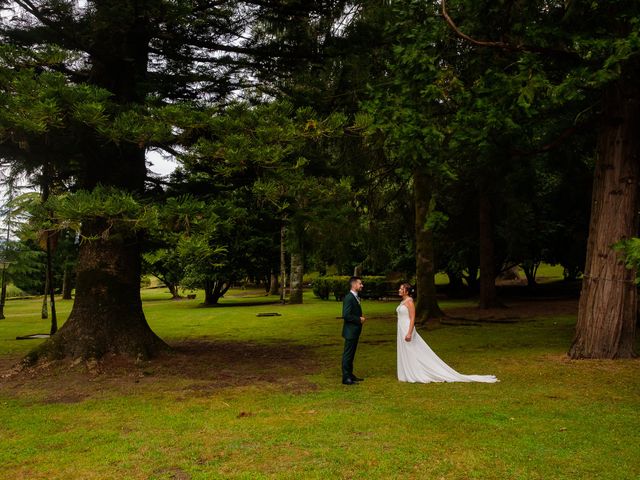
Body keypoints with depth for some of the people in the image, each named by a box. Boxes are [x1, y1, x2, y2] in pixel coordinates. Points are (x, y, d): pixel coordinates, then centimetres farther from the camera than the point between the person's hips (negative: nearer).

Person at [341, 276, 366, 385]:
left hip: (355, 331, 10)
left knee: (351, 354, 16)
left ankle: (350, 375, 25)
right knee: (347, 354, -3)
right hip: (350, 331, -10)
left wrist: (360, 318, 4)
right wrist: (359, 320, -16)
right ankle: (346, 378, 3)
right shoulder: (349, 298, -19)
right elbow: (346, 315, -25)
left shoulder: (356, 297, 13)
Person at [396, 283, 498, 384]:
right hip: (402, 330, 10)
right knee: (406, 355, 12)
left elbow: (412, 318, -19)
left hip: (407, 330, -10)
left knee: (411, 354, -4)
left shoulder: (409, 302, -14)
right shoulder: (403, 302, 14)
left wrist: (409, 333, -24)